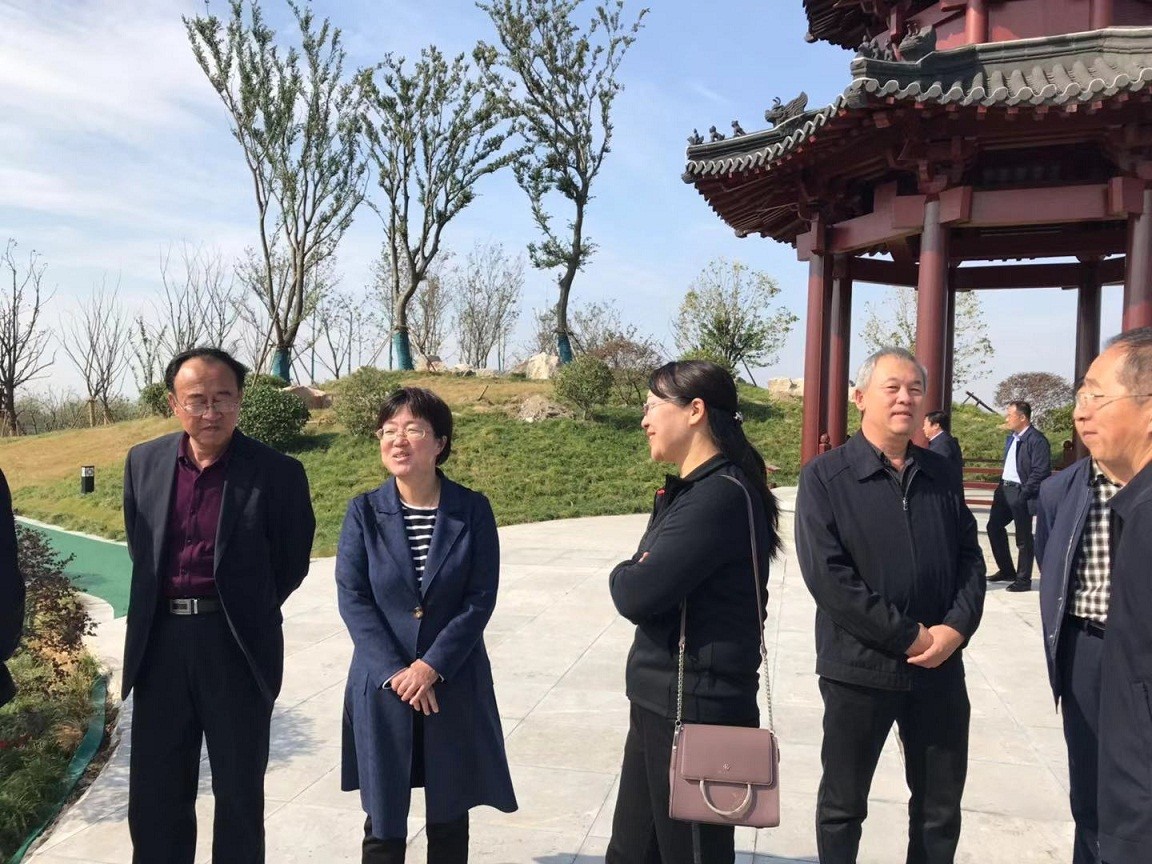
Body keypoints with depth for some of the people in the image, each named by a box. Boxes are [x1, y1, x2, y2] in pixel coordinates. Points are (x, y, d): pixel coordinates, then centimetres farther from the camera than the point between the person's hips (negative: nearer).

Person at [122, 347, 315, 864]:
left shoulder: (277, 473, -9)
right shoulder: (143, 462, 3)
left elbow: (291, 563, 0)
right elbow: (139, 547, 17)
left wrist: (246, 612, 6)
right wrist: (166, 607, 13)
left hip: (237, 646, -3)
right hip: (160, 643, 4)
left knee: (239, 792, 11)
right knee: (153, 795, 14)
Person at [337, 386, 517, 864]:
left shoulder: (473, 509, -4)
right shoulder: (363, 511, -2)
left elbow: (481, 598, -7)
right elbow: (352, 598, -6)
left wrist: (431, 666, -15)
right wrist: (395, 672, -15)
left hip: (455, 685, 0)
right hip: (382, 686, 0)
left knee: (450, 820, 12)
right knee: (383, 822, 10)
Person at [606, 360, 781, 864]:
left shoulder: (720, 495, -21)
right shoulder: (689, 491, 12)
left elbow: (636, 595, -23)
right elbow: (645, 581, 11)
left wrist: (624, 576, -4)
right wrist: (637, 578, -9)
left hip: (695, 710, -9)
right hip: (661, 704, 9)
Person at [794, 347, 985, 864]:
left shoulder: (942, 475, 8)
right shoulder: (825, 476, -8)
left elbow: (970, 559, 8)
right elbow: (826, 574, -16)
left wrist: (955, 628, -10)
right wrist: (909, 636, -16)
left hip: (941, 667, 4)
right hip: (858, 668, -4)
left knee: (941, 808, 17)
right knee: (842, 806, 12)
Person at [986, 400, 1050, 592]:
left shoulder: (1036, 439, -15)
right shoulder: (1011, 438, 13)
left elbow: (1041, 472, -20)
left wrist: (1024, 494, -21)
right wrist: (1001, 486, 12)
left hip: (1020, 492, -9)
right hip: (1005, 489, 9)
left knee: (1023, 537, 1)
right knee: (994, 526, 15)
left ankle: (1023, 579, 13)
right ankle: (1006, 570, 29)